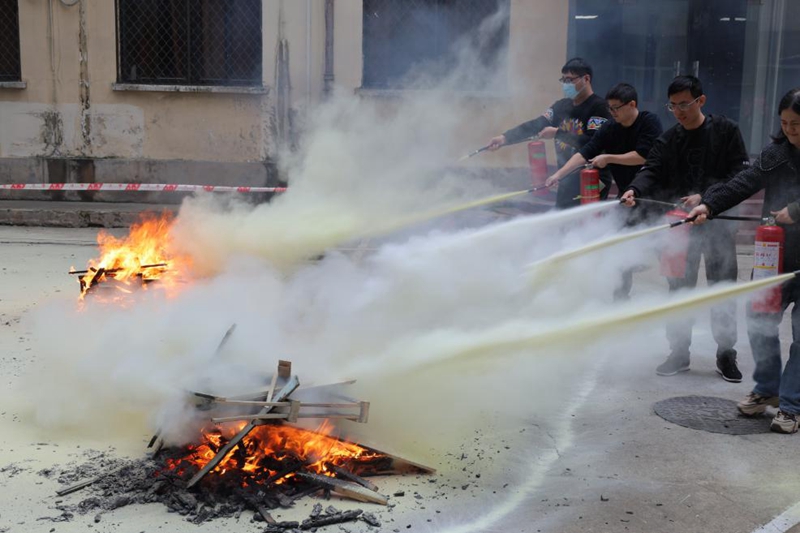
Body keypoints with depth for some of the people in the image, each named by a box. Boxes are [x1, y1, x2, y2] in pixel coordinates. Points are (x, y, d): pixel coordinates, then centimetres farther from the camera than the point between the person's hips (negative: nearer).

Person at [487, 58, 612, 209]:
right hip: (567, 180, 7)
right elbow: (535, 125, 0)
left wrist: (557, 133, -21)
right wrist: (505, 138, -13)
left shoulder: (599, 107, -10)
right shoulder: (562, 106, 11)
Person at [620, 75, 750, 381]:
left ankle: (726, 355, 18)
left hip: (718, 222, -3)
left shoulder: (726, 132, -3)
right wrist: (635, 190, -27)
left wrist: (705, 198, -19)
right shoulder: (668, 140, 6)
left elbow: (740, 175, -7)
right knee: (679, 289, 8)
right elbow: (651, 171, -5)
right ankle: (679, 353, 20)